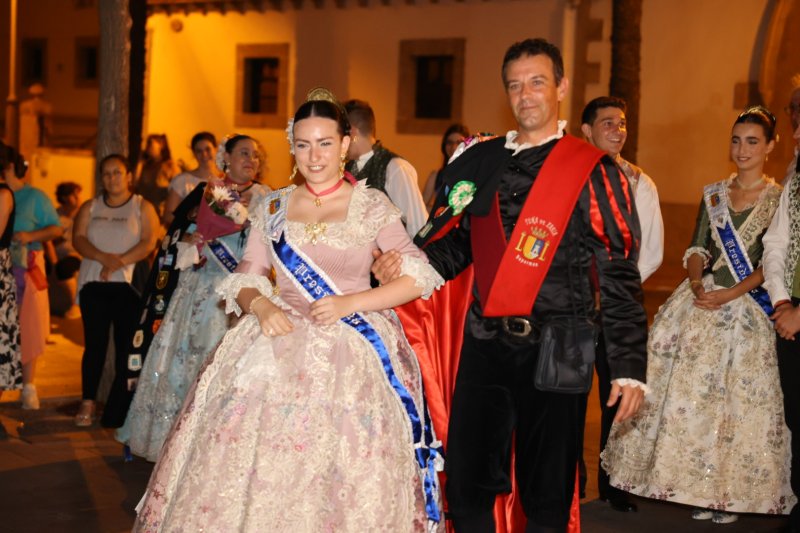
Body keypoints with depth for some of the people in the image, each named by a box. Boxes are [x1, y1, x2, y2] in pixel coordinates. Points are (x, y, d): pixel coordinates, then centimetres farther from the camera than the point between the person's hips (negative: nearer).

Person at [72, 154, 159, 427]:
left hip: (129, 285, -2)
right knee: (95, 344, -2)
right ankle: (87, 403, 0)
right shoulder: (90, 208, 15)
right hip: (94, 284, 2)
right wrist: (103, 257, -17)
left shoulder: (142, 207, 7)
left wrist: (119, 261, -19)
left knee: (126, 346, -2)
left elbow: (149, 242, -7)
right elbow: (78, 239, 1)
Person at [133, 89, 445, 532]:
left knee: (342, 479, -8)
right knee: (255, 471, -3)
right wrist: (260, 305, -12)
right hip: (277, 346, 3)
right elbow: (246, 279, 11)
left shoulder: (372, 207, 2)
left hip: (352, 352, -3)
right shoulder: (272, 209, 11)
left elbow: (419, 277, -3)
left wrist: (350, 303, -14)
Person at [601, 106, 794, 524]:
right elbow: (696, 248, 10)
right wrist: (696, 281, -10)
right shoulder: (713, 194, 12)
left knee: (738, 398, -1)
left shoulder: (780, 200, -2)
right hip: (700, 301, 4)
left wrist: (733, 293, -17)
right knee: (690, 391, 2)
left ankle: (729, 493, 9)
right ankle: (699, 488, 13)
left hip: (746, 309, -4)